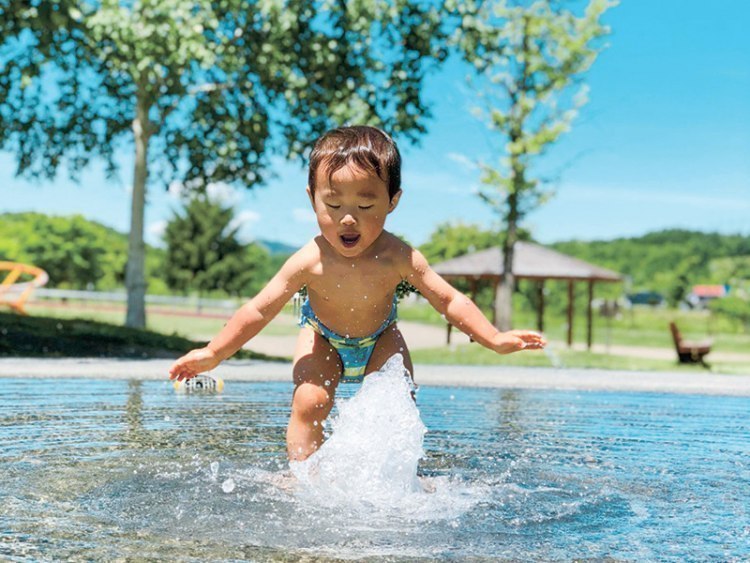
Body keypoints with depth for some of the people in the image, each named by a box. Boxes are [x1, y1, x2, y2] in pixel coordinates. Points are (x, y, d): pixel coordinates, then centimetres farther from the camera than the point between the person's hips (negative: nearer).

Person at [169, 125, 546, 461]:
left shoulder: (398, 258, -33)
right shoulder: (310, 262, -34)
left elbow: (450, 301, -21)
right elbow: (259, 310, -23)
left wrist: (496, 340, -26)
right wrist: (212, 354, -20)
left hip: (380, 339, 1)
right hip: (323, 337, -1)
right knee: (309, 402, -20)